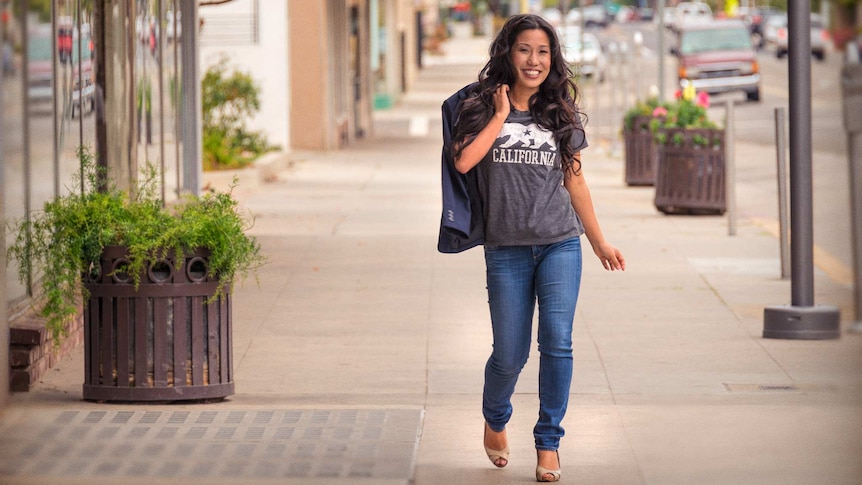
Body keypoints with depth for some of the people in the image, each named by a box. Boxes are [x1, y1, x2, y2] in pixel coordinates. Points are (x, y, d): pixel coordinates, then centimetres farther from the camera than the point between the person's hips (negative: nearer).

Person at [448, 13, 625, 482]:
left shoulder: (561, 114, 8)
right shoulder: (481, 108, 1)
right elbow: (463, 161, -16)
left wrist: (600, 241, 18)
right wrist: (501, 115, -12)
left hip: (560, 244, 1)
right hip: (506, 250, -1)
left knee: (557, 341, -12)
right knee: (510, 353, 3)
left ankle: (548, 443, 0)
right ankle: (495, 422, 34)